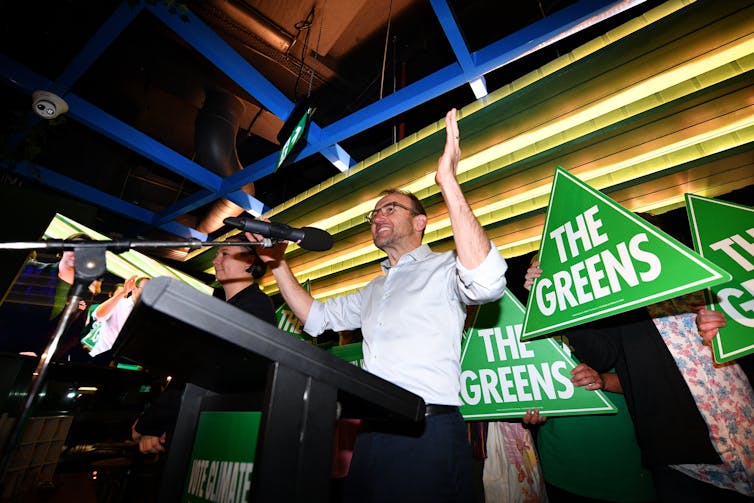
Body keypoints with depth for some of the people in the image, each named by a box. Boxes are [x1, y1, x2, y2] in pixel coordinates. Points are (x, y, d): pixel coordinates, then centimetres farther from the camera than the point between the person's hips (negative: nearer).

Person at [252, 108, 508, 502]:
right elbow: (316, 317, 23)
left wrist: (448, 181, -26)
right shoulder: (374, 290, 21)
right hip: (373, 431, 7)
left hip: (427, 431, -7)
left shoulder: (444, 268, -3)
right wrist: (278, 264, 14)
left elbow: (486, 281, -25)